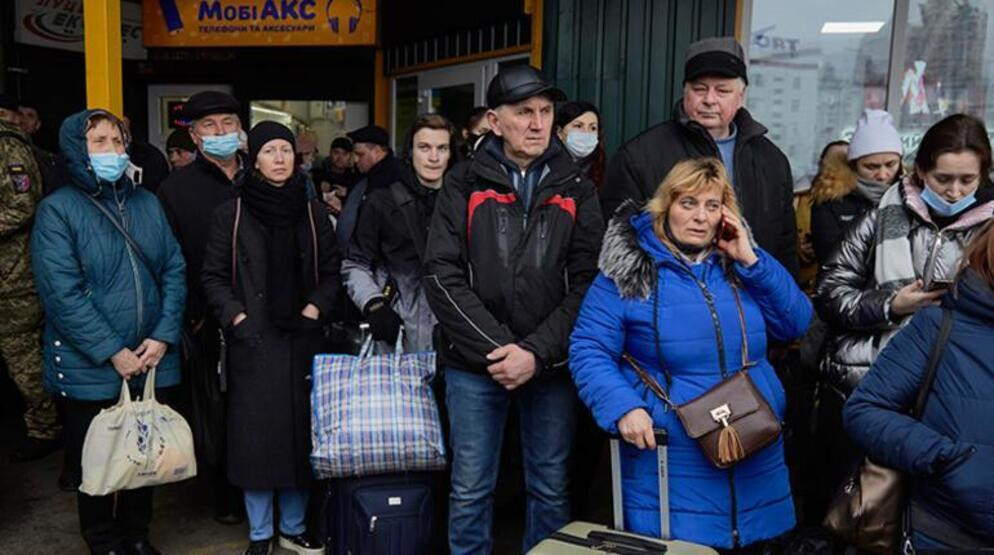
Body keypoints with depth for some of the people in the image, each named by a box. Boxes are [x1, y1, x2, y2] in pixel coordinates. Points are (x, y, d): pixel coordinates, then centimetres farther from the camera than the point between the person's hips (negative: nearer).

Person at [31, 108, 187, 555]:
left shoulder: (147, 203, 7)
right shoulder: (57, 209, -7)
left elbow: (175, 271, 4)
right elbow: (62, 292, -15)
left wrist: (163, 337, -9)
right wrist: (113, 352, -17)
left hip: (154, 363, 4)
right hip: (91, 370, -4)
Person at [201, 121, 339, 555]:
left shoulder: (311, 213, 8)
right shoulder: (231, 214, 1)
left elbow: (330, 272, 9)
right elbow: (214, 276, 2)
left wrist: (314, 310, -4)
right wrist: (237, 318, -9)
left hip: (301, 339, 2)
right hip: (252, 340, -2)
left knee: (300, 431, 7)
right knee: (255, 433, 2)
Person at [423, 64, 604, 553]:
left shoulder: (575, 189, 5)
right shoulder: (464, 184, 2)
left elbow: (587, 282, -3)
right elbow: (443, 277, -6)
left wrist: (537, 353, -14)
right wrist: (495, 349, -14)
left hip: (550, 364, 1)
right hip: (475, 364, -1)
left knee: (551, 488, 12)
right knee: (470, 489, 9)